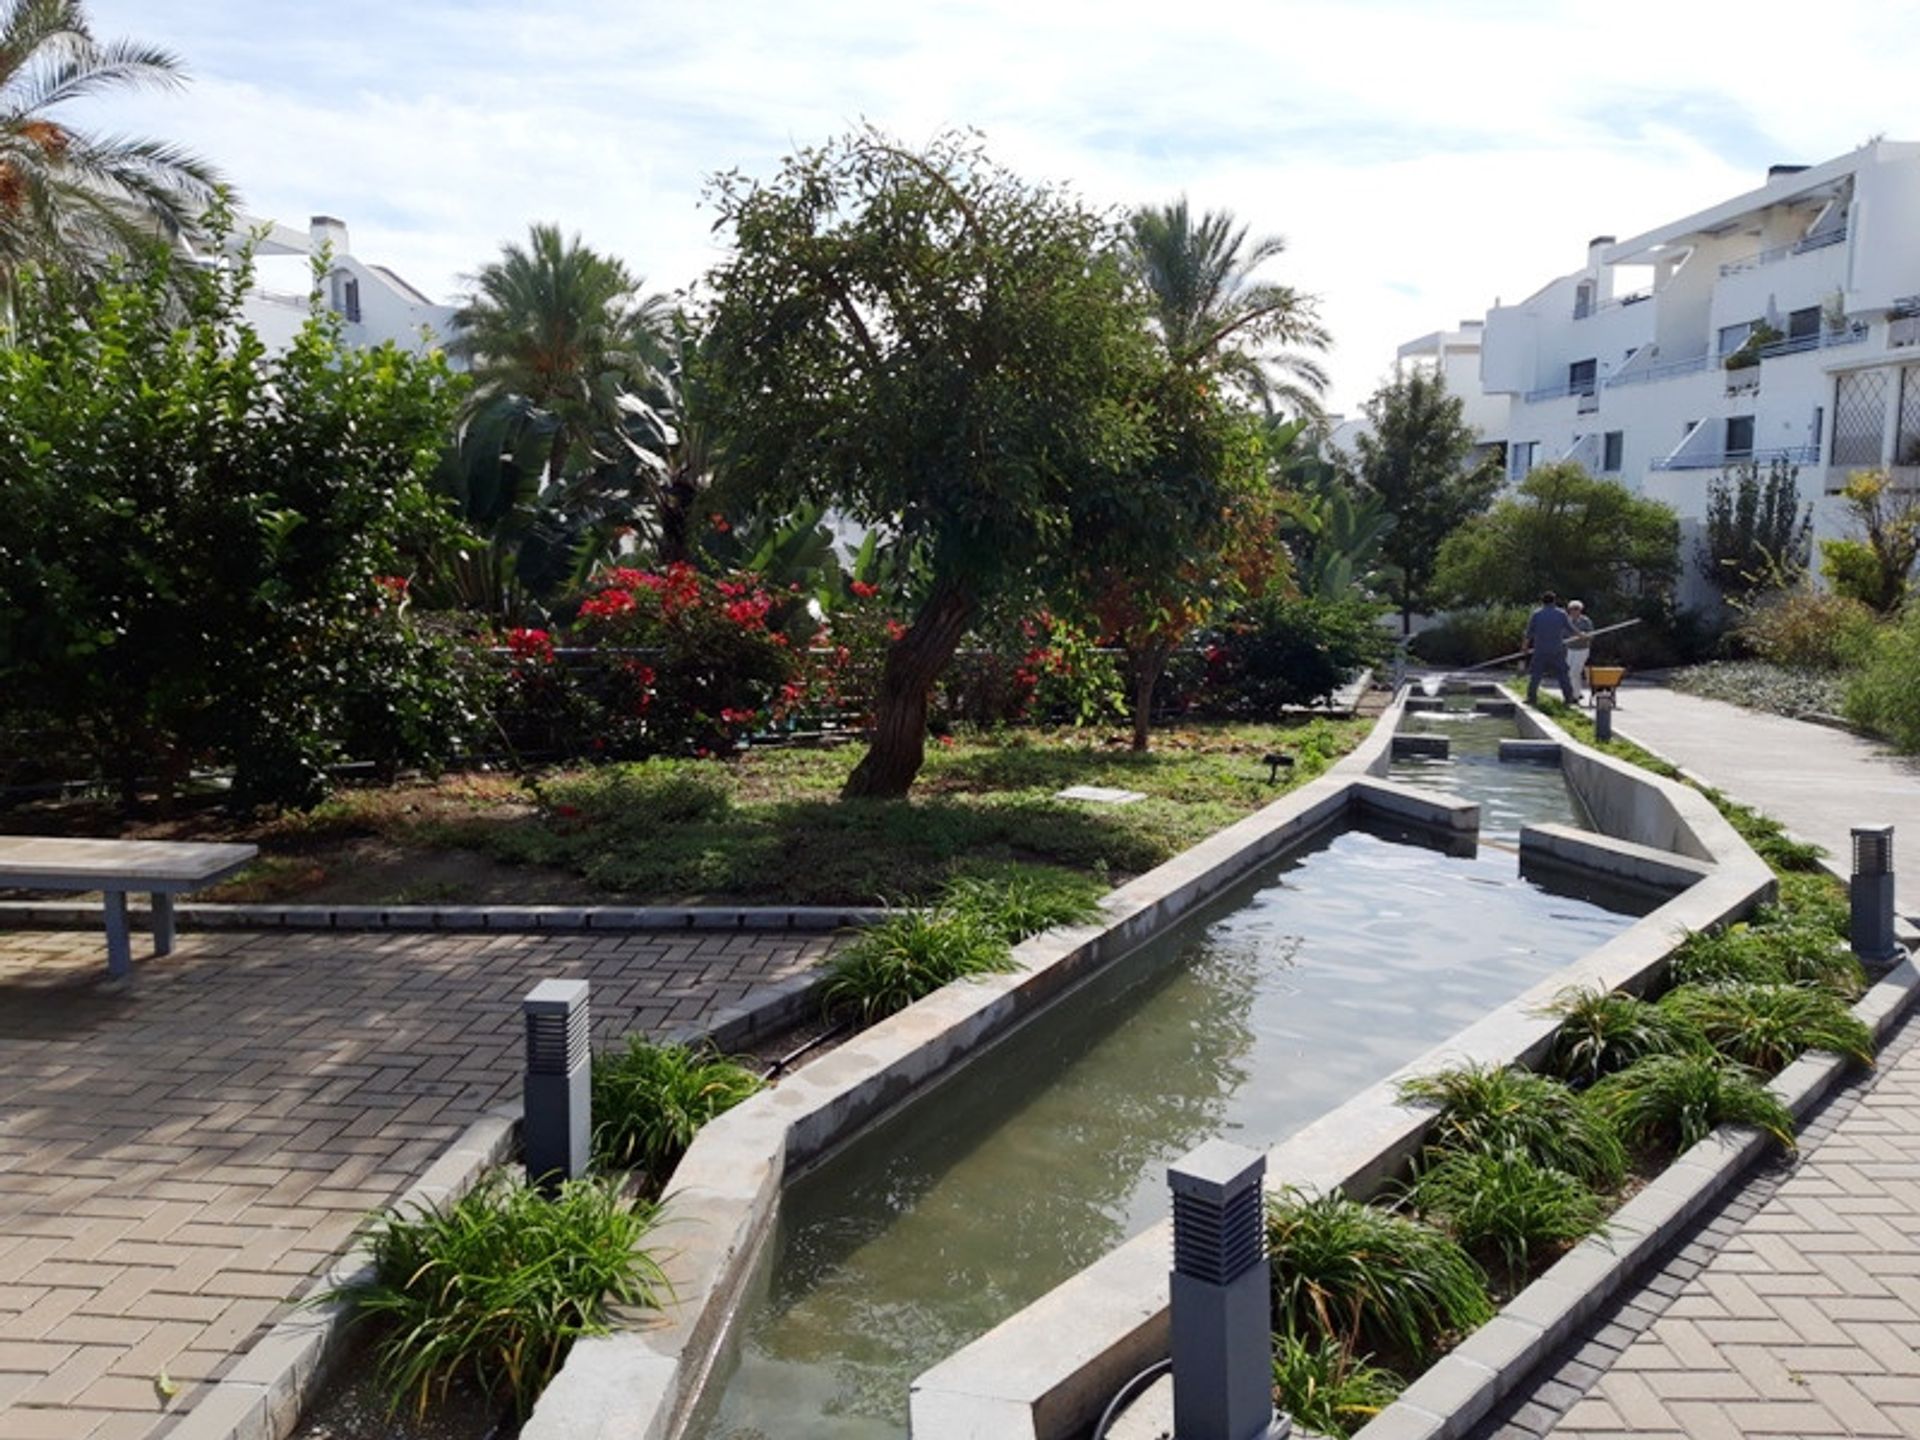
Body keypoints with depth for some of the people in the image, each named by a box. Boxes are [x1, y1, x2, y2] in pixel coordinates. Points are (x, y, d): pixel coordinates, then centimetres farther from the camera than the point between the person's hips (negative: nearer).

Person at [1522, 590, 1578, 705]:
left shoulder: (1536, 614, -2)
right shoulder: (1561, 614, 0)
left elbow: (1529, 632, 0)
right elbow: (1570, 630, 7)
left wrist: (1525, 645, 15)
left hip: (1540, 650, -1)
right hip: (1557, 650, 1)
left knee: (1534, 675, 5)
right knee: (1563, 674, 7)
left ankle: (1532, 698, 1)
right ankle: (1569, 698, 7)